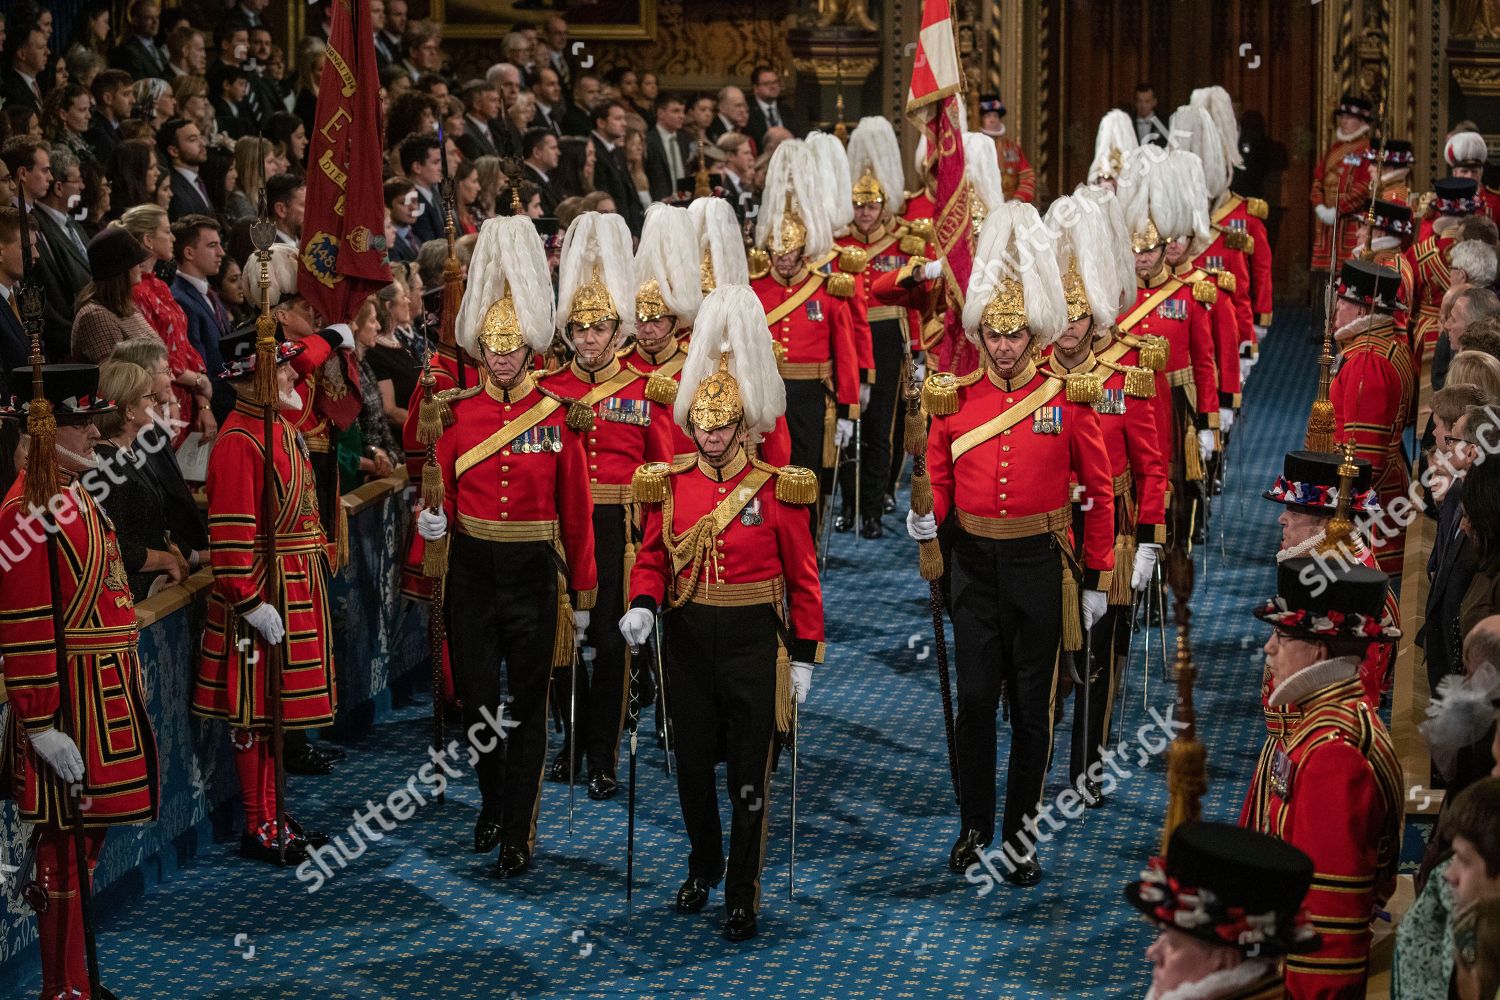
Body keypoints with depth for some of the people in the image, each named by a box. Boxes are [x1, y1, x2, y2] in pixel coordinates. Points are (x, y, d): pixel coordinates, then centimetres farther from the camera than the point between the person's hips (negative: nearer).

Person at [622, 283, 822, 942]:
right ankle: (703, 867, 36)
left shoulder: (776, 490, -8)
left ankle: (742, 895, 12)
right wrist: (643, 605, -15)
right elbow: (652, 558, 5)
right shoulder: (670, 486, 0)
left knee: (749, 776, 2)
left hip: (753, 641, -3)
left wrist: (805, 657, -5)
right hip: (687, 640, 3)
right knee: (693, 764, 14)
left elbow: (803, 577, -4)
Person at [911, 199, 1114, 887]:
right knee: (975, 699, 3)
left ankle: (1021, 831, 17)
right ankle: (973, 828, 16)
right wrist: (927, 516, -14)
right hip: (976, 565, 1)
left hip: (1041, 566, -1)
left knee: (1032, 703, 6)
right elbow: (939, 477, 9)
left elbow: (1100, 490, 0)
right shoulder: (956, 397, -1)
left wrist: (1096, 578, 0)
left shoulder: (1067, 398, -5)